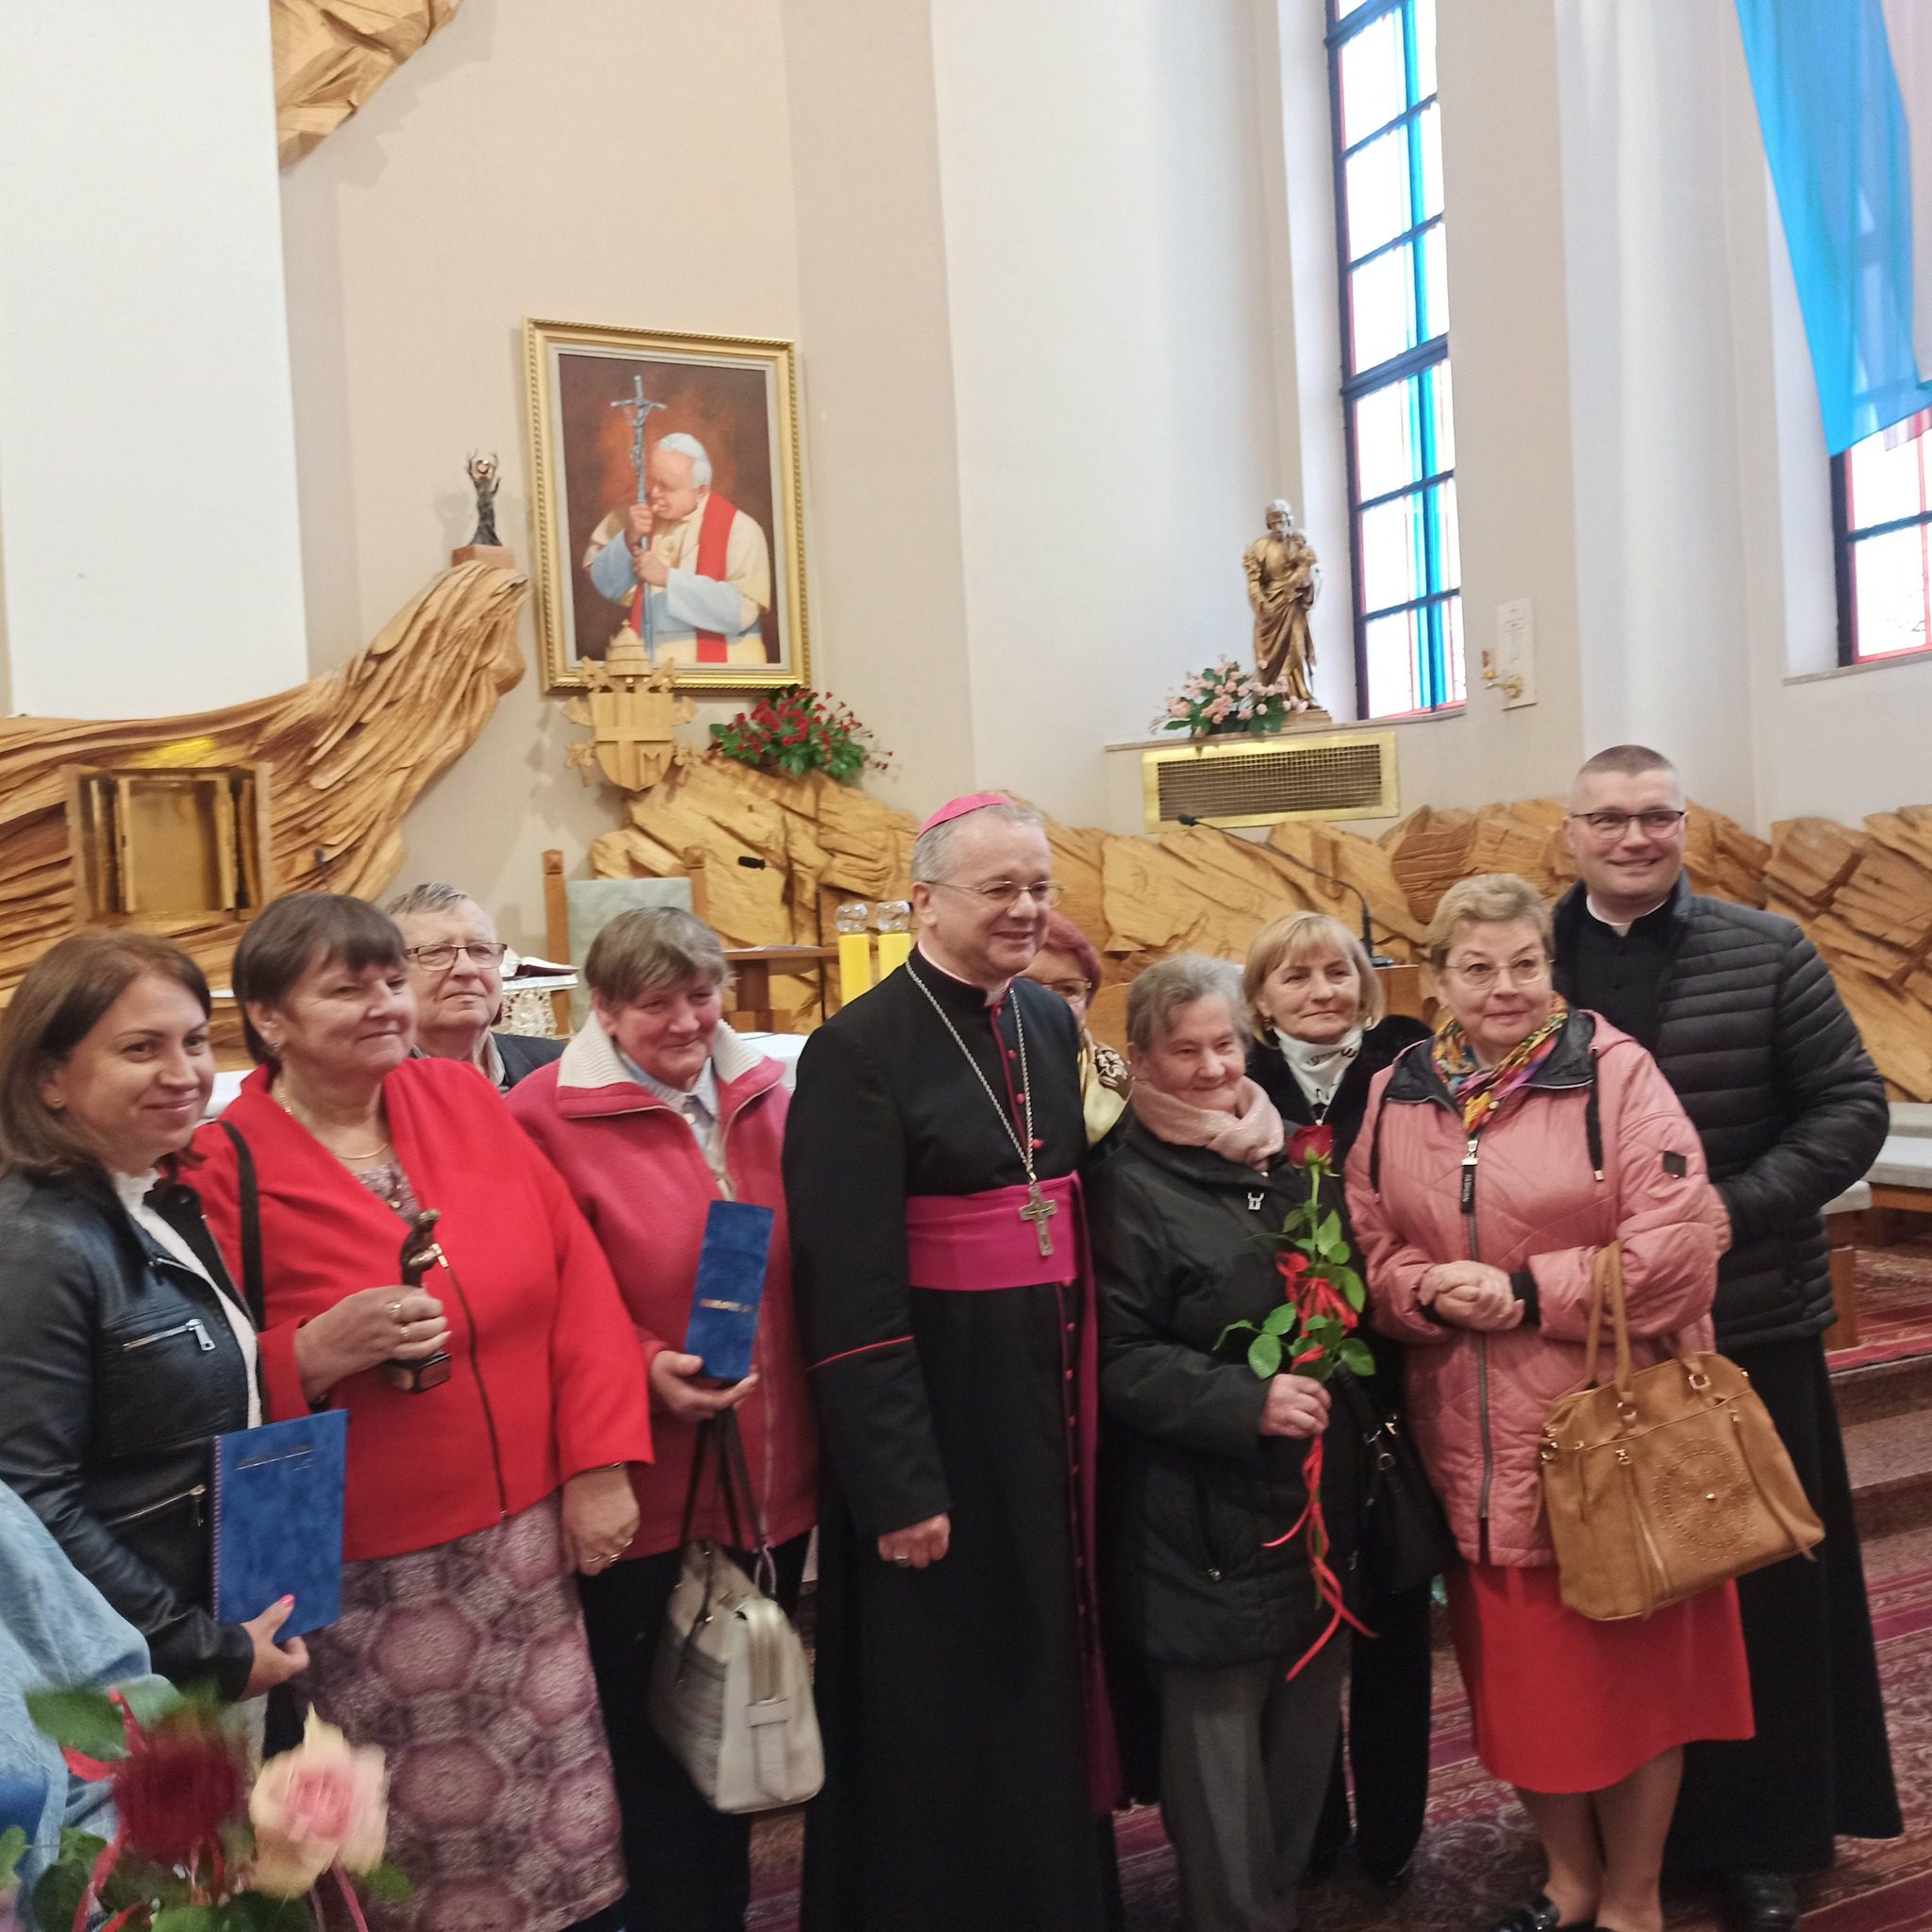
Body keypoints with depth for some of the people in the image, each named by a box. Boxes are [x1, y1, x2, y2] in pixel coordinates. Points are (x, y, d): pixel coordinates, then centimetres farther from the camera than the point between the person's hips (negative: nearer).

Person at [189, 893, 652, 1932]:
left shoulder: (464, 1099, 3)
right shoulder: (223, 1168, -8)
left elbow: (577, 1274, 3)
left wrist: (598, 1464, -2)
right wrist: (319, 1352, -23)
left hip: (527, 1535, 4)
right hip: (368, 1580, -3)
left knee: (562, 1813, 11)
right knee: (418, 1848, 6)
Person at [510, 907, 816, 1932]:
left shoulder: (764, 1096, 3)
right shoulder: (548, 1116, -13)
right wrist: (643, 1368, -25)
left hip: (772, 1478, 6)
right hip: (644, 1497, -5)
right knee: (651, 1737, 12)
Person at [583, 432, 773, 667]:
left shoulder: (740, 529, -8)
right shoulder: (637, 516, 7)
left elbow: (743, 609, -17)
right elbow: (603, 584, 7)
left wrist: (669, 578, -19)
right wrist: (628, 540, -10)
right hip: (648, 663, 4)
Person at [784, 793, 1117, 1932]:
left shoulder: (1052, 1024, 6)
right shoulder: (860, 1050, -15)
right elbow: (849, 1288, -18)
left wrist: (1092, 1351, 8)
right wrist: (896, 1484, -18)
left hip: (1051, 1398, 7)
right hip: (934, 1407, -6)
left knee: (1046, 1671, 20)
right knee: (941, 1701, 9)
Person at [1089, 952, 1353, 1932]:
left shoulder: (1292, 1159, 9)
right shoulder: (1129, 1187, -9)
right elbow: (1118, 1360, -12)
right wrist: (1247, 1401, -21)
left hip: (1320, 1496, 6)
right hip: (1205, 1520, -6)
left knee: (1307, 1730, 17)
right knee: (1220, 1750, 3)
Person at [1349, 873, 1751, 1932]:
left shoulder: (1612, 1069, -9)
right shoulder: (1395, 1095, 5)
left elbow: (1680, 1241, -15)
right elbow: (1367, 1246, 7)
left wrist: (1531, 1292, -17)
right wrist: (1429, 1292, -13)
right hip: (1475, 1447, 4)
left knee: (1628, 1667, 10)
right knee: (1516, 1669, 15)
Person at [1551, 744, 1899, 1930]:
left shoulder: (1766, 955, -2)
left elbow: (1853, 1107, -3)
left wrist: (1733, 1211, -16)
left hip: (1747, 1324, -1)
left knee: (1760, 1586, 11)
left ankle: (1768, 1837, 29)